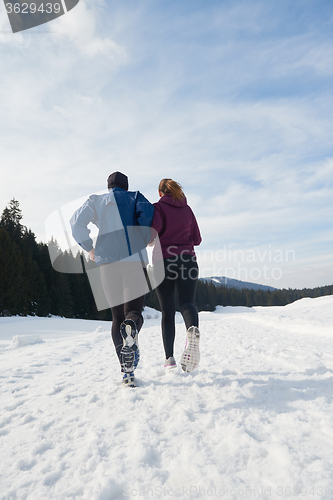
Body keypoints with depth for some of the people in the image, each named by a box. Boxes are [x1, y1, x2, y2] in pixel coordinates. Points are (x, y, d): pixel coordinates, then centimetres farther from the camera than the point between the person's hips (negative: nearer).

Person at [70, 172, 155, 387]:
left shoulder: (96, 200, 17)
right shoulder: (135, 197, 16)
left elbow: (77, 222, 1)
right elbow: (147, 212, -6)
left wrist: (89, 248, 10)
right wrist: (145, 239, 6)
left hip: (108, 261, 2)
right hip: (135, 260, -1)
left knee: (117, 316, 9)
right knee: (134, 310, 1)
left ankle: (127, 373, 3)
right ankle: (131, 328, -38)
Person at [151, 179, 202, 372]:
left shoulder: (158, 207, 0)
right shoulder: (187, 209, 13)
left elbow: (154, 228, -21)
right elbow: (197, 239, 13)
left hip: (164, 262, -2)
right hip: (188, 261, 2)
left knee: (167, 311, 9)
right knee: (187, 303, -7)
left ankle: (170, 357, 10)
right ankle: (193, 330, -41)